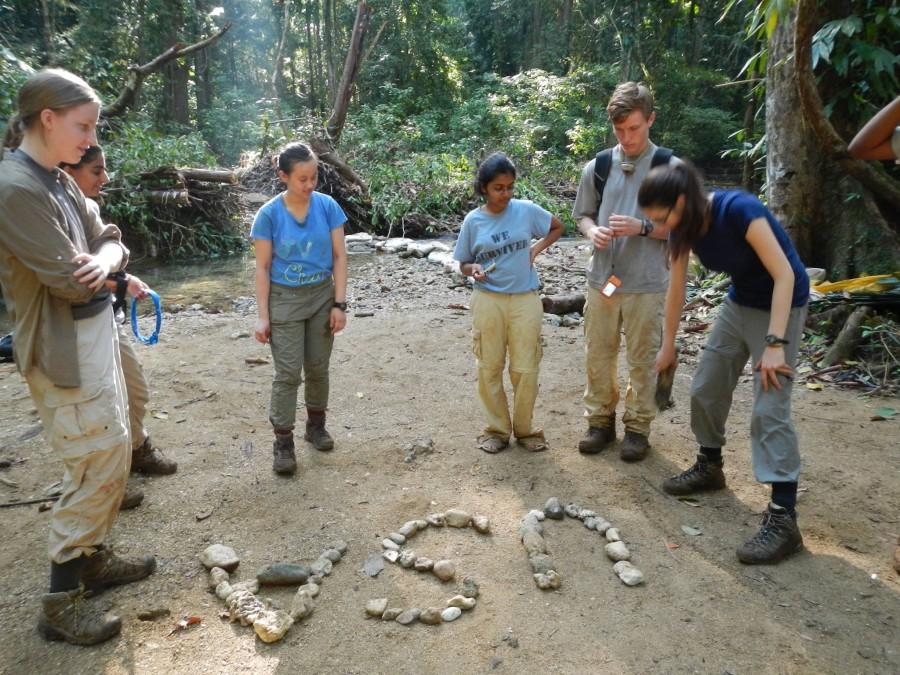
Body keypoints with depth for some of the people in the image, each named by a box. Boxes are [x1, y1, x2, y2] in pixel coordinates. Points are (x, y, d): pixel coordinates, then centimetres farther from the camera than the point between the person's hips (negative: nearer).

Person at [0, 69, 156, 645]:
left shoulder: (60, 181, 9)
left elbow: (113, 245, 9)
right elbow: (71, 282, -22)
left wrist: (104, 260, -14)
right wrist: (100, 267, 0)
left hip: (97, 334, 9)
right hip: (63, 348, -9)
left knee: (115, 452, 18)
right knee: (96, 467, -2)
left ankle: (94, 559, 35)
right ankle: (60, 604, 15)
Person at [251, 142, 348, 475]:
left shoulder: (327, 206, -6)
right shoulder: (269, 214, -11)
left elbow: (339, 256, -3)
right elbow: (263, 267, -7)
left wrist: (339, 303, -7)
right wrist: (263, 316, -9)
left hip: (322, 297, 2)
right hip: (285, 300, -2)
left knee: (318, 368, 13)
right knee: (288, 373, -2)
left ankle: (316, 425, 32)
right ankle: (283, 441, 9)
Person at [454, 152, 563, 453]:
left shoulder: (527, 210, -3)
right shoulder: (473, 221, -3)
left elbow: (557, 228, 14)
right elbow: (463, 264, 6)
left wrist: (536, 249, -1)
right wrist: (474, 269, -16)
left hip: (525, 300, 0)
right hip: (488, 301, 0)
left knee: (525, 369, 4)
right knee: (489, 368, 7)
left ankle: (524, 428, 23)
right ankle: (497, 429, 23)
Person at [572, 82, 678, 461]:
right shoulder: (598, 166, 5)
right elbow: (582, 214, 13)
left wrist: (642, 227, -19)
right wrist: (592, 232, -10)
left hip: (646, 284, -3)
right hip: (601, 278, 3)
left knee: (642, 359, 6)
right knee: (597, 355, 9)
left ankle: (637, 427, 21)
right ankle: (600, 421, 25)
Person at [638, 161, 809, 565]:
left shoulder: (738, 210, -30)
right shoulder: (684, 227, -9)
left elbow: (784, 275, -27)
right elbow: (676, 288, 2)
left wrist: (775, 343, -31)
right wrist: (668, 346, 10)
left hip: (782, 305, -7)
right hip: (739, 302, 7)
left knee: (769, 409, -13)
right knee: (705, 389, 10)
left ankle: (783, 519, -9)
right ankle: (709, 467, 31)